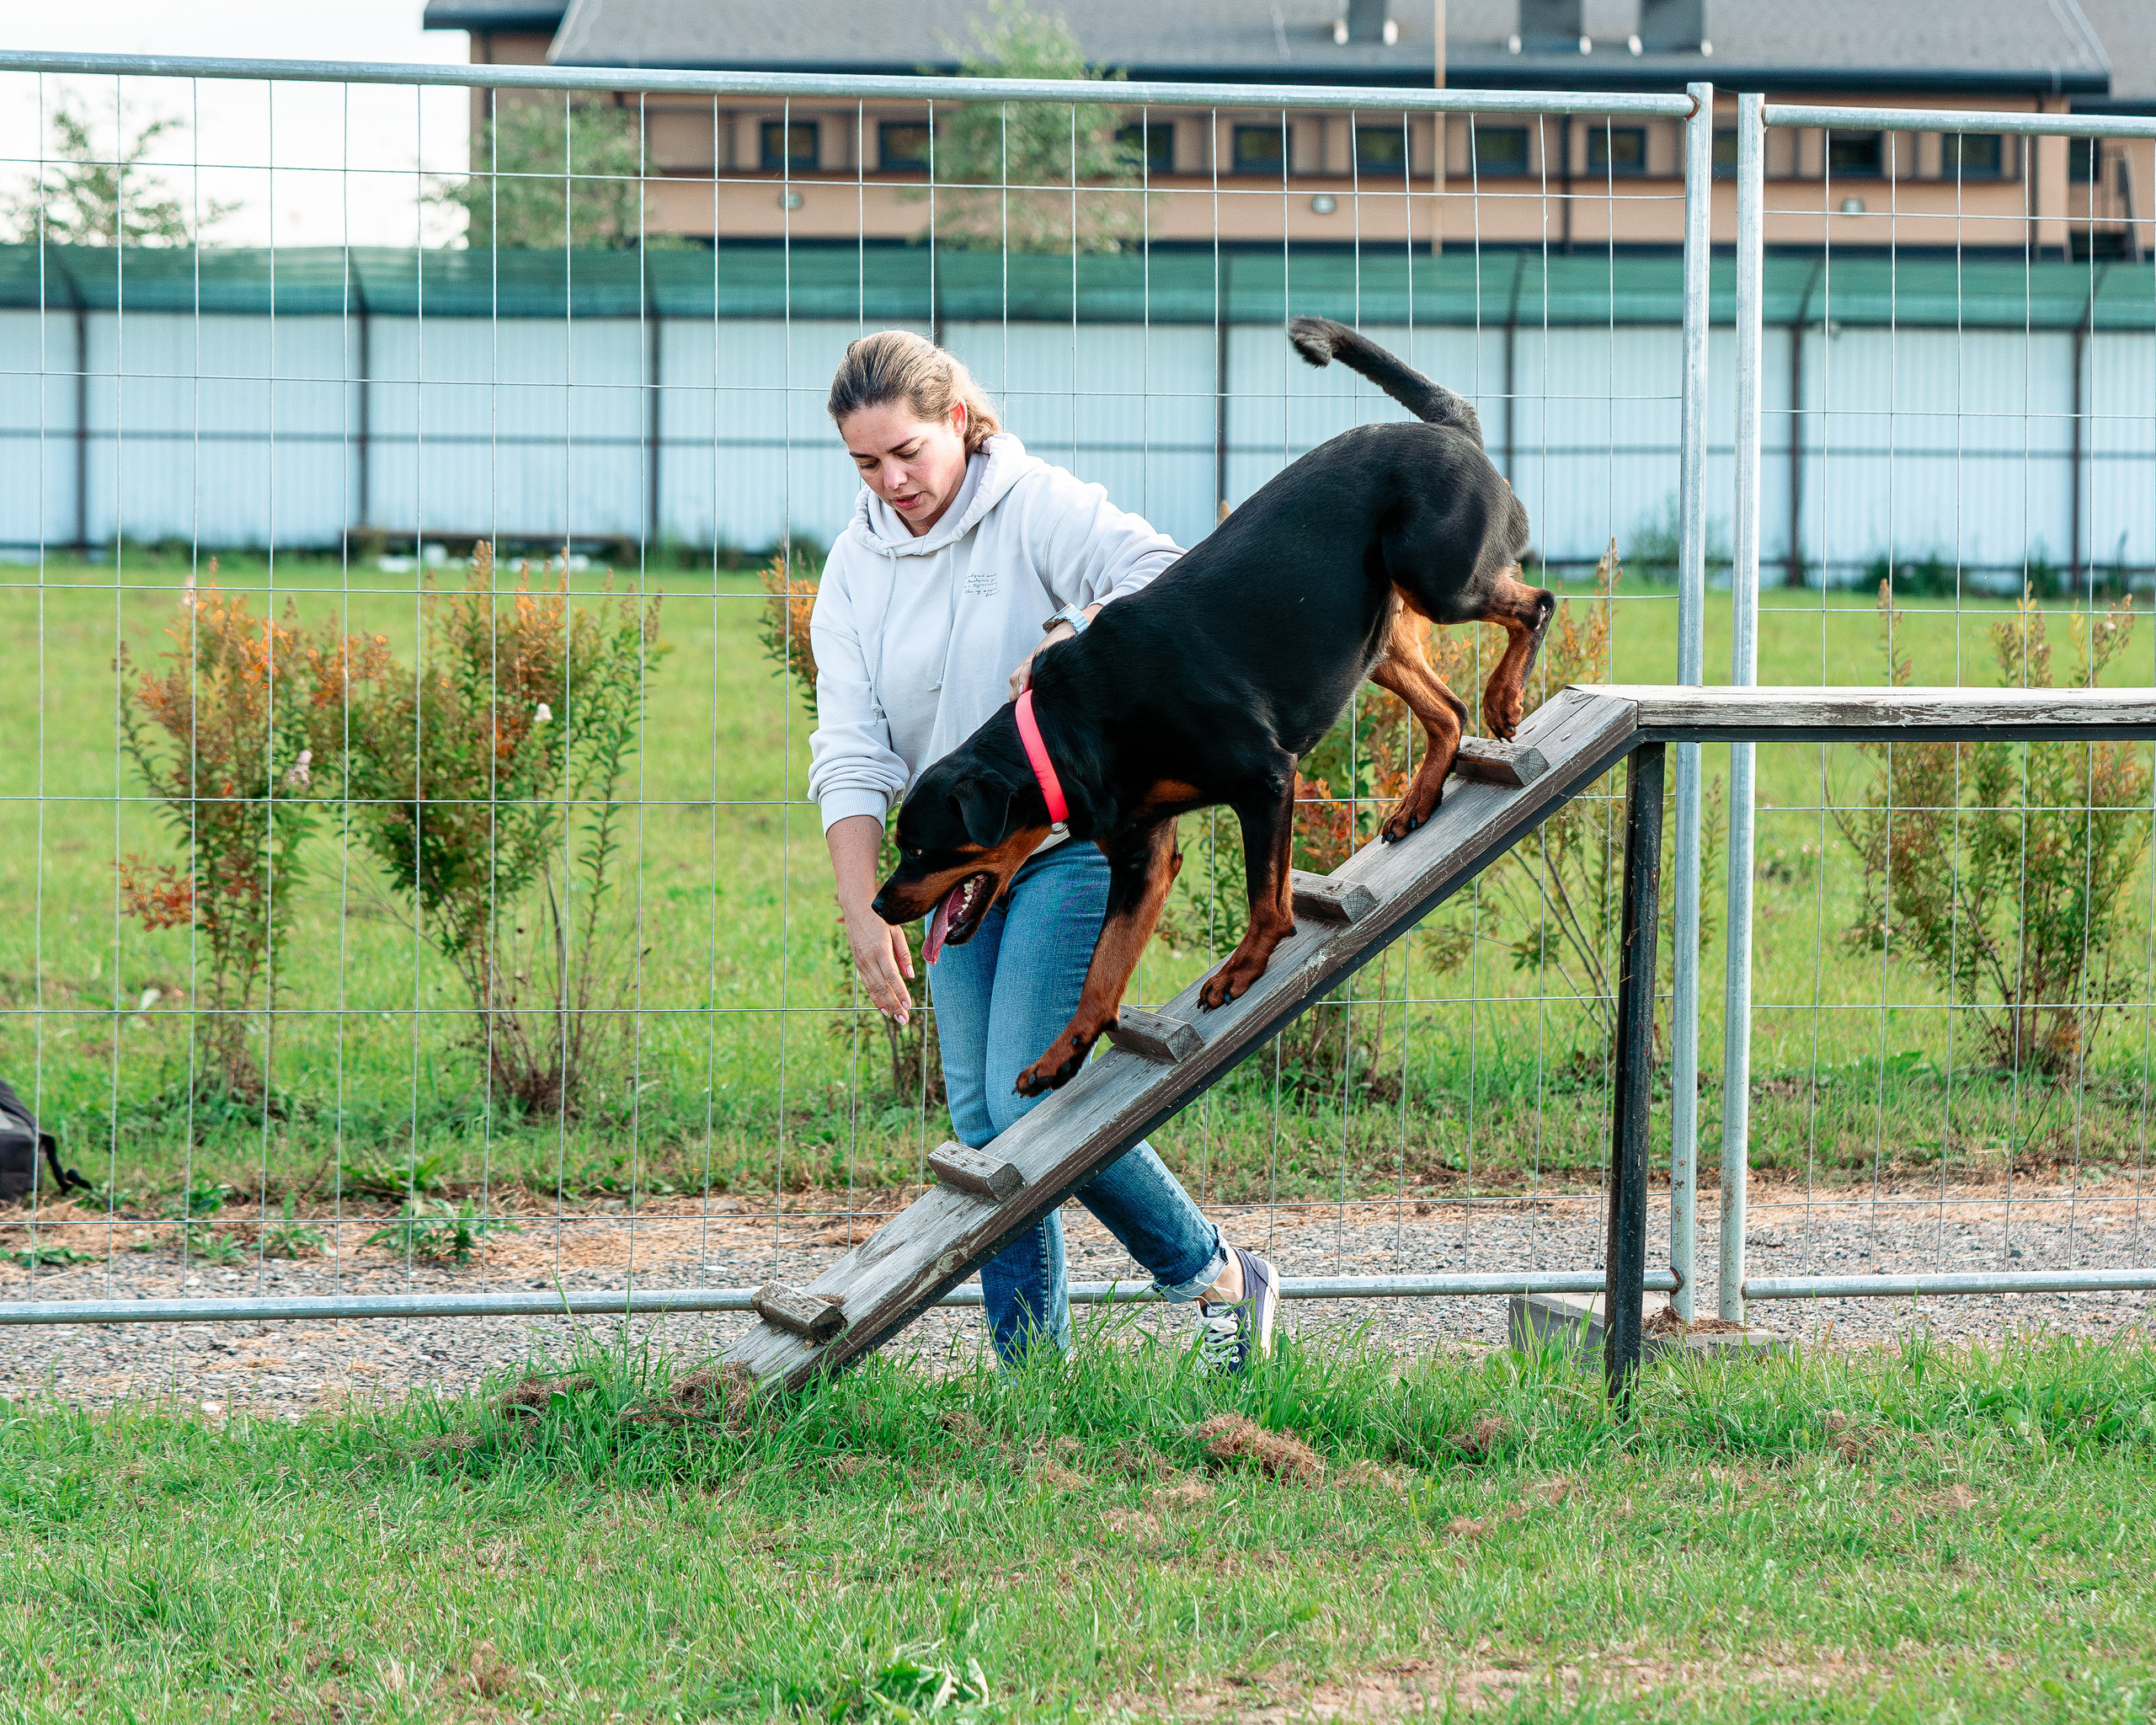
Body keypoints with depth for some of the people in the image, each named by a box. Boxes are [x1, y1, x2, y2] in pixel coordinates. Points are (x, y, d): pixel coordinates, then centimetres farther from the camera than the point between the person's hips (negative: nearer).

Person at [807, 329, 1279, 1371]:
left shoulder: (1039, 510, -11)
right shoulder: (857, 565, 4)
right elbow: (852, 754, -2)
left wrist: (1072, 641, -40)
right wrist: (861, 909, -13)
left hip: (1077, 837, -6)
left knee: (1031, 1097, -16)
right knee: (981, 1121, 4)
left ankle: (1219, 1279, 1)